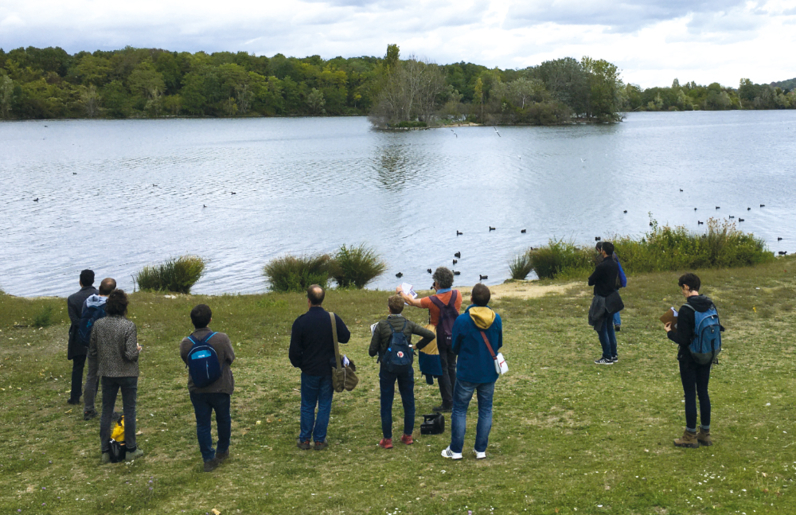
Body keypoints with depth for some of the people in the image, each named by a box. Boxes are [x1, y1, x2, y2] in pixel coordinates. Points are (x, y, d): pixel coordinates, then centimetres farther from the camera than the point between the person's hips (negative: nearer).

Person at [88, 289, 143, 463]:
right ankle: (131, 450, 16)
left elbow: (92, 351, 4)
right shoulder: (128, 326, -18)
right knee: (129, 411, 9)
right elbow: (131, 354, -21)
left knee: (106, 411, 12)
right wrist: (137, 349, 1)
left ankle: (105, 451, 16)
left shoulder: (98, 325, -4)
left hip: (107, 374, 4)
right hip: (127, 374, -4)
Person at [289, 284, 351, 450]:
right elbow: (346, 337, 6)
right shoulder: (333, 319, -9)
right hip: (329, 370, 1)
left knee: (307, 406, 13)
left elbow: (294, 350, -8)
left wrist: (297, 363, 11)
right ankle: (319, 440, 15)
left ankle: (304, 439, 19)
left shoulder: (300, 322, -13)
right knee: (324, 405, 10)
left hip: (309, 371, -1)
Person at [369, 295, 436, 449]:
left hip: (387, 368, -2)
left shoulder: (381, 326, -11)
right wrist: (416, 346, 5)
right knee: (408, 402, 15)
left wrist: (379, 351, 14)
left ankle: (387, 439, 10)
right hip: (406, 367, 2)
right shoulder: (409, 325, -4)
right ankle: (408, 436, 21)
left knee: (386, 404, 6)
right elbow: (430, 335, -7)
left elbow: (372, 351, -9)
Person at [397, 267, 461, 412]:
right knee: (452, 368, 17)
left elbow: (411, 302, -6)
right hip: (454, 338, 5)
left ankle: (447, 403, 8)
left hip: (439, 339, -5)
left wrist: (400, 292, 12)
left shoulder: (433, 301, -22)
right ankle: (454, 400, 24)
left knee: (442, 370, 4)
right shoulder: (457, 295, -12)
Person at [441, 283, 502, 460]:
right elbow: (499, 344, 7)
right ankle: (481, 449, 17)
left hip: (467, 373, -3)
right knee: (485, 410, 13)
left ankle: (456, 450, 13)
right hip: (489, 373, 3)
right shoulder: (496, 319, -5)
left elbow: (455, 348, -5)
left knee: (459, 409, 9)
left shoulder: (462, 320, -16)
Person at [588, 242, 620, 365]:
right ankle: (613, 355, 20)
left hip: (602, 300, -8)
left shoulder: (602, 266, -20)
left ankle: (607, 357, 0)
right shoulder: (614, 265, 6)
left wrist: (591, 278, 7)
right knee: (610, 327, 16)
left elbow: (591, 281, -14)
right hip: (611, 299, 8)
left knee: (601, 329, -1)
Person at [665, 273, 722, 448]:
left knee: (690, 395, 3)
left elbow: (683, 339, -20)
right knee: (703, 392, 15)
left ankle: (691, 436, 12)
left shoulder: (686, 310, -21)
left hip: (689, 359, -6)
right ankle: (705, 433, 23)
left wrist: (670, 332, -3)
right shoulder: (711, 306, 0)